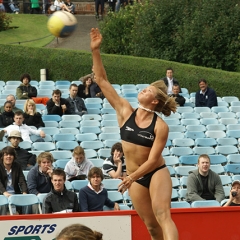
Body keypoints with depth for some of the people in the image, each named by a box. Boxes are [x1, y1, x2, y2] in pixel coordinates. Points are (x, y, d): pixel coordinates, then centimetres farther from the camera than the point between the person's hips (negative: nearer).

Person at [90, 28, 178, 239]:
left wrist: (131, 178, -23)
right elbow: (102, 81, -7)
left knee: (162, 216, -20)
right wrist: (96, 51, -14)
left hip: (157, 173, -4)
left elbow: (153, 159, -15)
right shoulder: (125, 111, -4)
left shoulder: (160, 126, -13)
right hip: (135, 177, 4)